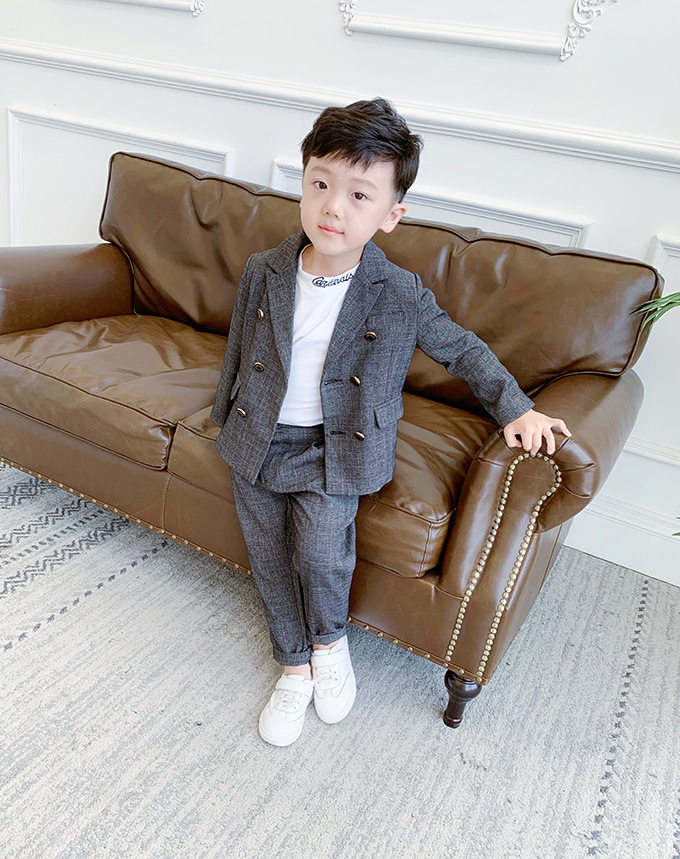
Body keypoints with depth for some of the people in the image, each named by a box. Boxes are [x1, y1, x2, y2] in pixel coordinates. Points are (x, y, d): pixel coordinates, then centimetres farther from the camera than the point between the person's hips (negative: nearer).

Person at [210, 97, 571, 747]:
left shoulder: (401, 296, -13)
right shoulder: (262, 273, -7)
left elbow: (462, 350, 3)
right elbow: (238, 352, 9)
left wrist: (515, 408, 1)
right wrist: (223, 417, 18)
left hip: (337, 448, -3)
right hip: (258, 440, 3)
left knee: (321, 550, -20)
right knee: (270, 559, 6)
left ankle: (330, 640, 16)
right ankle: (295, 666, 31)